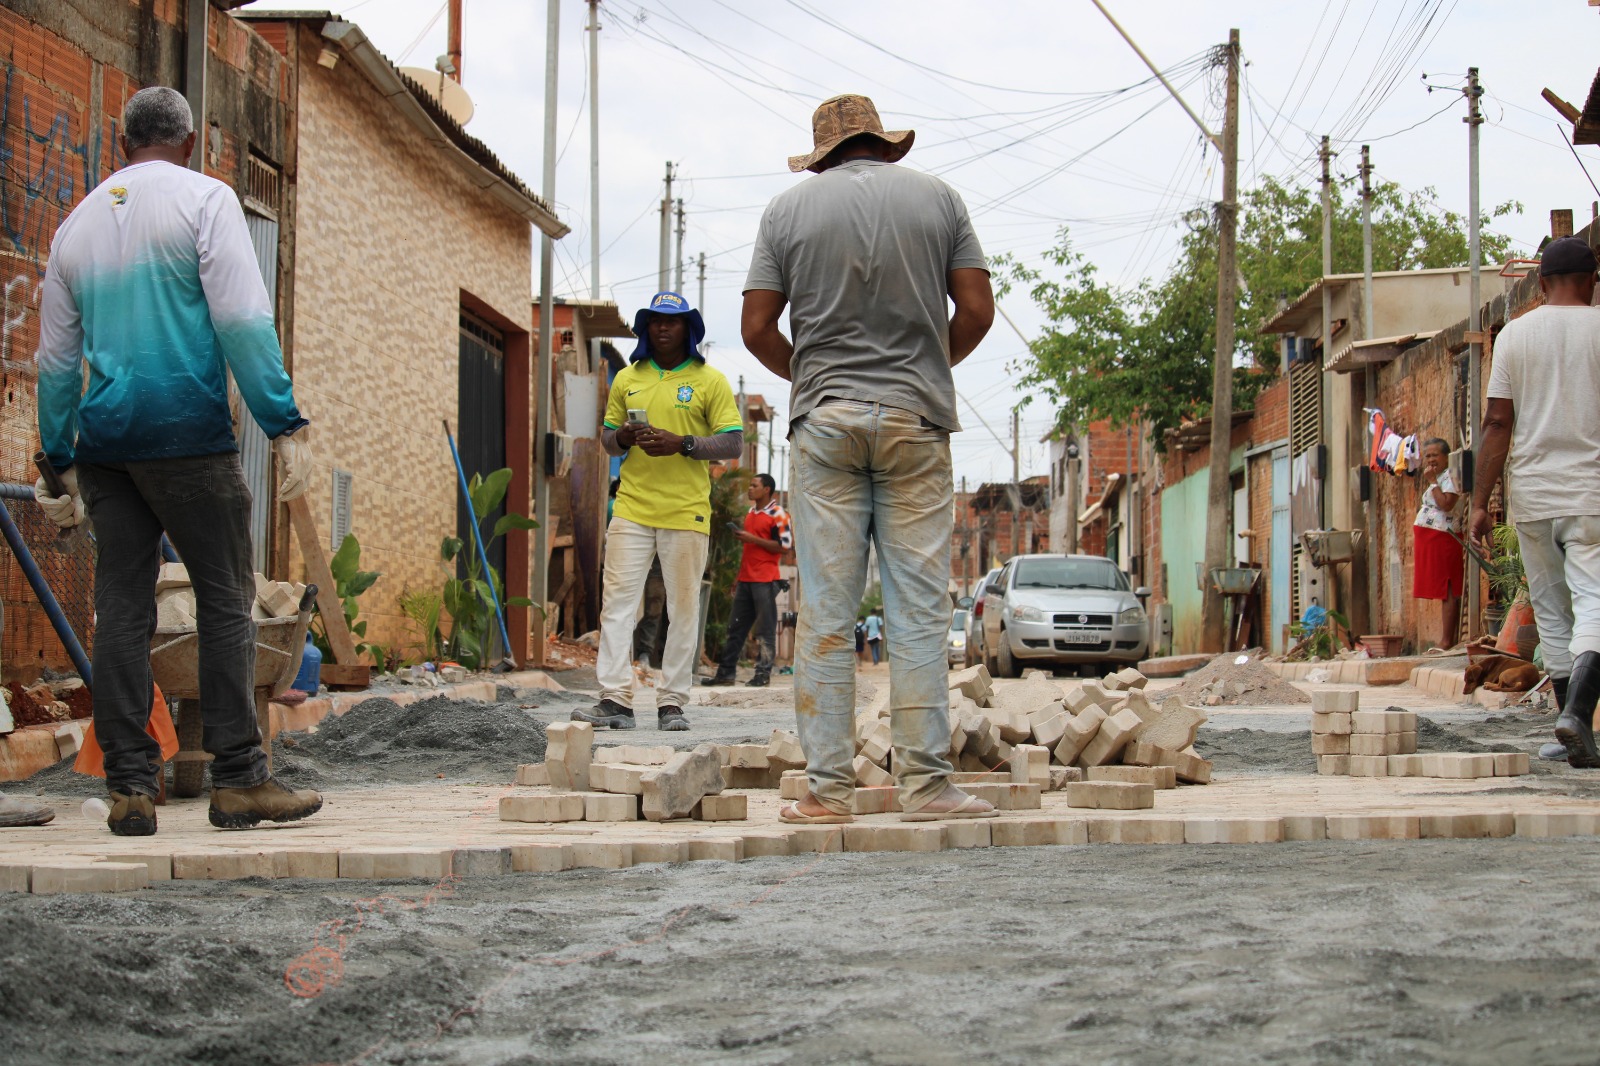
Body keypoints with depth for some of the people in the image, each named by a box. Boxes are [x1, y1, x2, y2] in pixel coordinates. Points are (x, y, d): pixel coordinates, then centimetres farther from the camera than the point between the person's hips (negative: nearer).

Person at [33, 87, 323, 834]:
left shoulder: (77, 224, 17)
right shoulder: (203, 198, 1)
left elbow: (55, 358, 18)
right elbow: (243, 321, -10)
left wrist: (60, 461, 23)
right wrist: (285, 426, -11)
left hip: (105, 438, 5)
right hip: (187, 432, -5)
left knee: (122, 610, 5)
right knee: (225, 601, 0)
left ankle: (130, 786, 3)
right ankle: (237, 779, -2)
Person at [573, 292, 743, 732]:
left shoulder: (710, 381, 3)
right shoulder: (627, 379, 14)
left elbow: (733, 444, -2)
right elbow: (608, 438, 20)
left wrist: (681, 444, -15)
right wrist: (623, 437, -4)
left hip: (686, 514, -2)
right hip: (631, 510, 2)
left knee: (683, 609, 1)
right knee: (618, 603, -6)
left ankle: (672, 703, 7)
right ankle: (615, 700, -7)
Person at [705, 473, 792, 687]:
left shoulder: (778, 514, -6)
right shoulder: (750, 513, 19)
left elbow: (785, 545, -13)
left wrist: (753, 539, -15)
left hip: (765, 580, -8)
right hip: (746, 579, 8)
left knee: (765, 629, -5)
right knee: (736, 626, 7)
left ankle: (763, 673, -2)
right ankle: (726, 672, 9)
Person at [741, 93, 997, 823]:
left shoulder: (790, 208, 7)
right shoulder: (936, 198, 8)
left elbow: (757, 328, 2)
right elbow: (976, 310, 3)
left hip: (824, 423, 0)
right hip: (916, 421, 0)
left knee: (825, 612, 0)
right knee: (918, 608, -1)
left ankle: (828, 786, -1)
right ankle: (924, 782, -4)